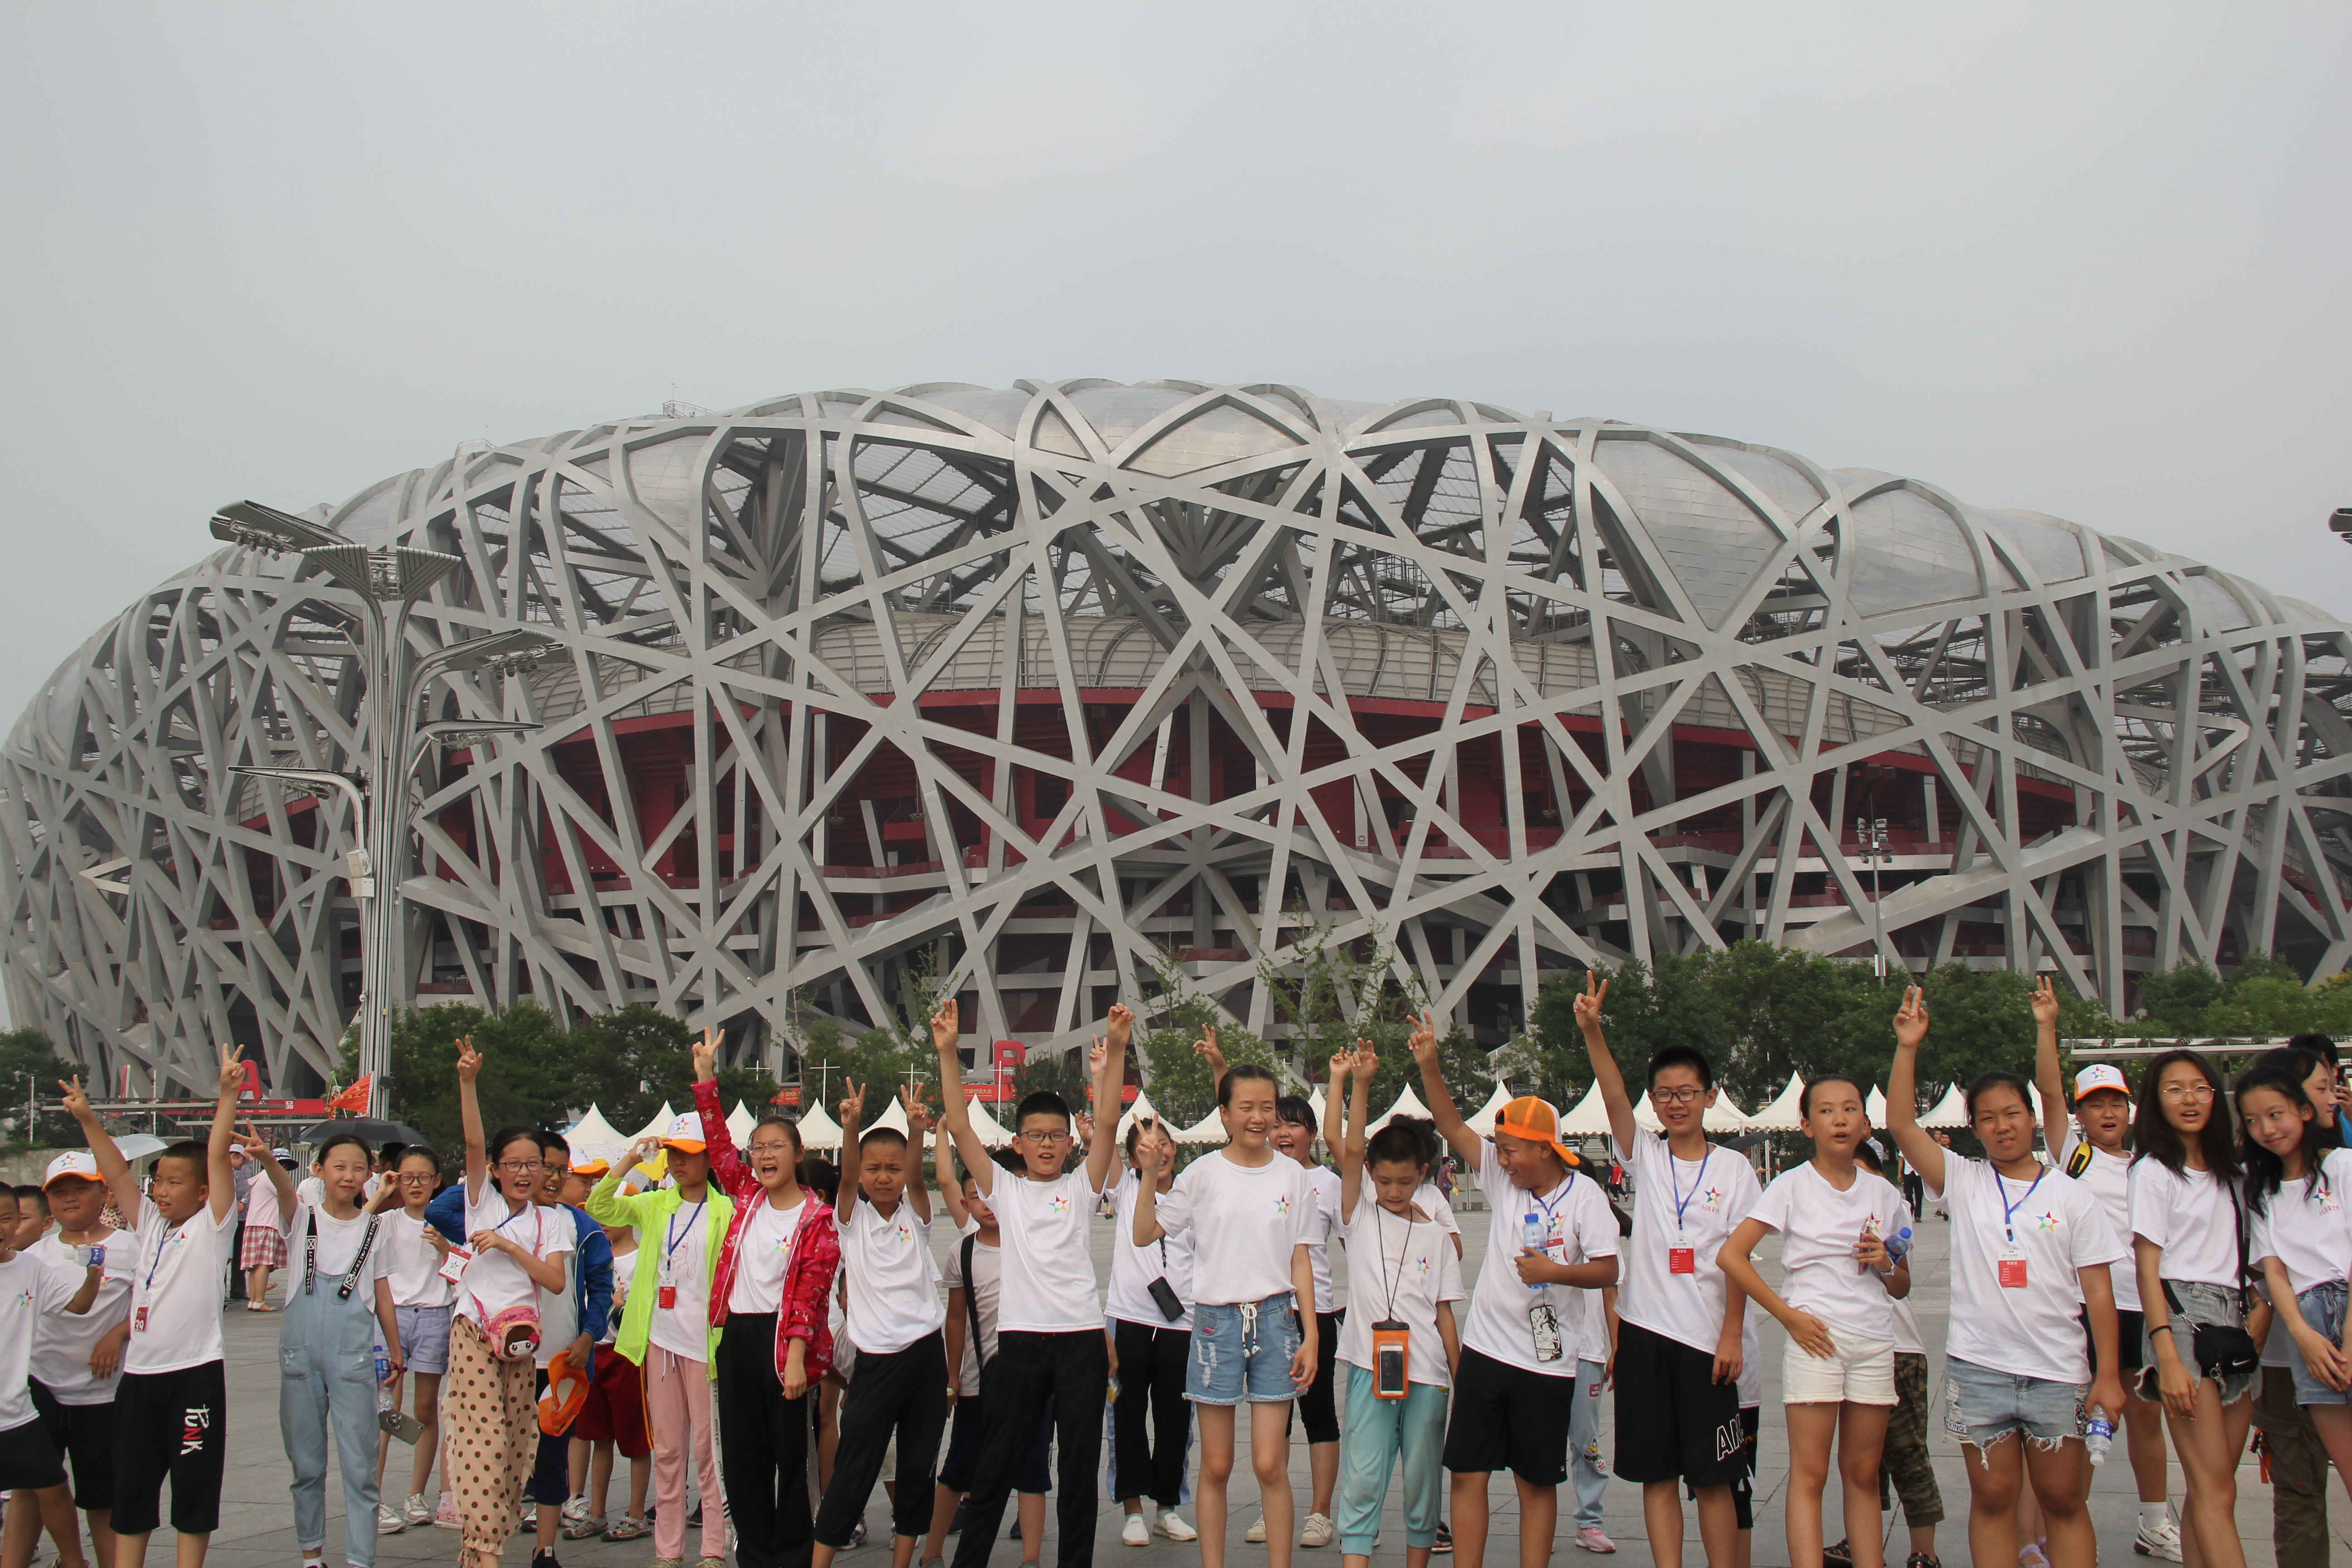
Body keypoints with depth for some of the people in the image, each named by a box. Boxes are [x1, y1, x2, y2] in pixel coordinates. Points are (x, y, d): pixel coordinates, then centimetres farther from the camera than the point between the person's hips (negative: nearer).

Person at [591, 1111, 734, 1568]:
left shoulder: (726, 1210, -5)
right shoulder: (654, 1205, 10)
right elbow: (600, 1208, 3)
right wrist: (629, 1161, -6)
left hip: (704, 1340, -5)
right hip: (660, 1338, 5)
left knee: (708, 1444, -1)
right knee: (666, 1446, 10)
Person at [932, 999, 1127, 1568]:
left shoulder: (1080, 1188, 8)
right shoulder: (1004, 1190, 8)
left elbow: (1108, 1122, -4)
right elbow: (960, 1128, -1)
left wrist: (1115, 1050, -15)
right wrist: (948, 1054, -11)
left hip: (1081, 1338, 0)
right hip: (1019, 1339, 0)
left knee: (1080, 1466, 7)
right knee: (994, 1466, 4)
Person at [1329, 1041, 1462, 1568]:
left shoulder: (1436, 1236, 8)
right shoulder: (1360, 1216, 4)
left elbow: (1445, 1313, 7)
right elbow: (1350, 1149, -9)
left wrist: (1461, 1380, 3)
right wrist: (1359, 1084, -17)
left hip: (1426, 1371, 2)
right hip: (1370, 1366, -2)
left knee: (1423, 1480, 9)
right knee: (1362, 1480, -6)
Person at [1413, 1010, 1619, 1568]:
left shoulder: (1583, 1196, -5)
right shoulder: (1501, 1179, 4)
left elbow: (1607, 1271, -8)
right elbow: (1452, 1126, -3)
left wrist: (1554, 1270, -23)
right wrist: (1429, 1066, -14)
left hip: (1547, 1360, -3)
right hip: (1485, 1350, 4)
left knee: (1537, 1481, 6)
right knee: (1467, 1474, 3)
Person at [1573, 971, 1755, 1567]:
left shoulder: (1734, 1170, 3)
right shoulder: (1646, 1157, 6)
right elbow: (1613, 1094, -10)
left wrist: (1732, 1336, -9)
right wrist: (1593, 1031, -25)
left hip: (1709, 1338, -2)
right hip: (1646, 1331, 2)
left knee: (1713, 1474, 3)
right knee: (1657, 1471, 5)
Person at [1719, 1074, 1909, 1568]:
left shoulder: (1884, 1194, 9)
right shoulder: (1793, 1185, -3)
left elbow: (1902, 1287, 19)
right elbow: (1731, 1254, -9)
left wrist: (1886, 1263, -5)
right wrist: (1789, 1316, -11)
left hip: (1875, 1342, 4)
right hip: (1815, 1339, -4)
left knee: (1863, 1473, 9)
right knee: (1809, 1474, -5)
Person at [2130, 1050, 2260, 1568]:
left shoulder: (2230, 1172, 18)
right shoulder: (2153, 1172, -1)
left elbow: (2246, 1254, 20)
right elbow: (2148, 1268, -8)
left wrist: (2262, 1310, 0)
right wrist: (2168, 1358, -17)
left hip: (2235, 1321, 6)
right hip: (2182, 1315, -6)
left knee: (2208, 1490, 4)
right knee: (2216, 1491, -12)